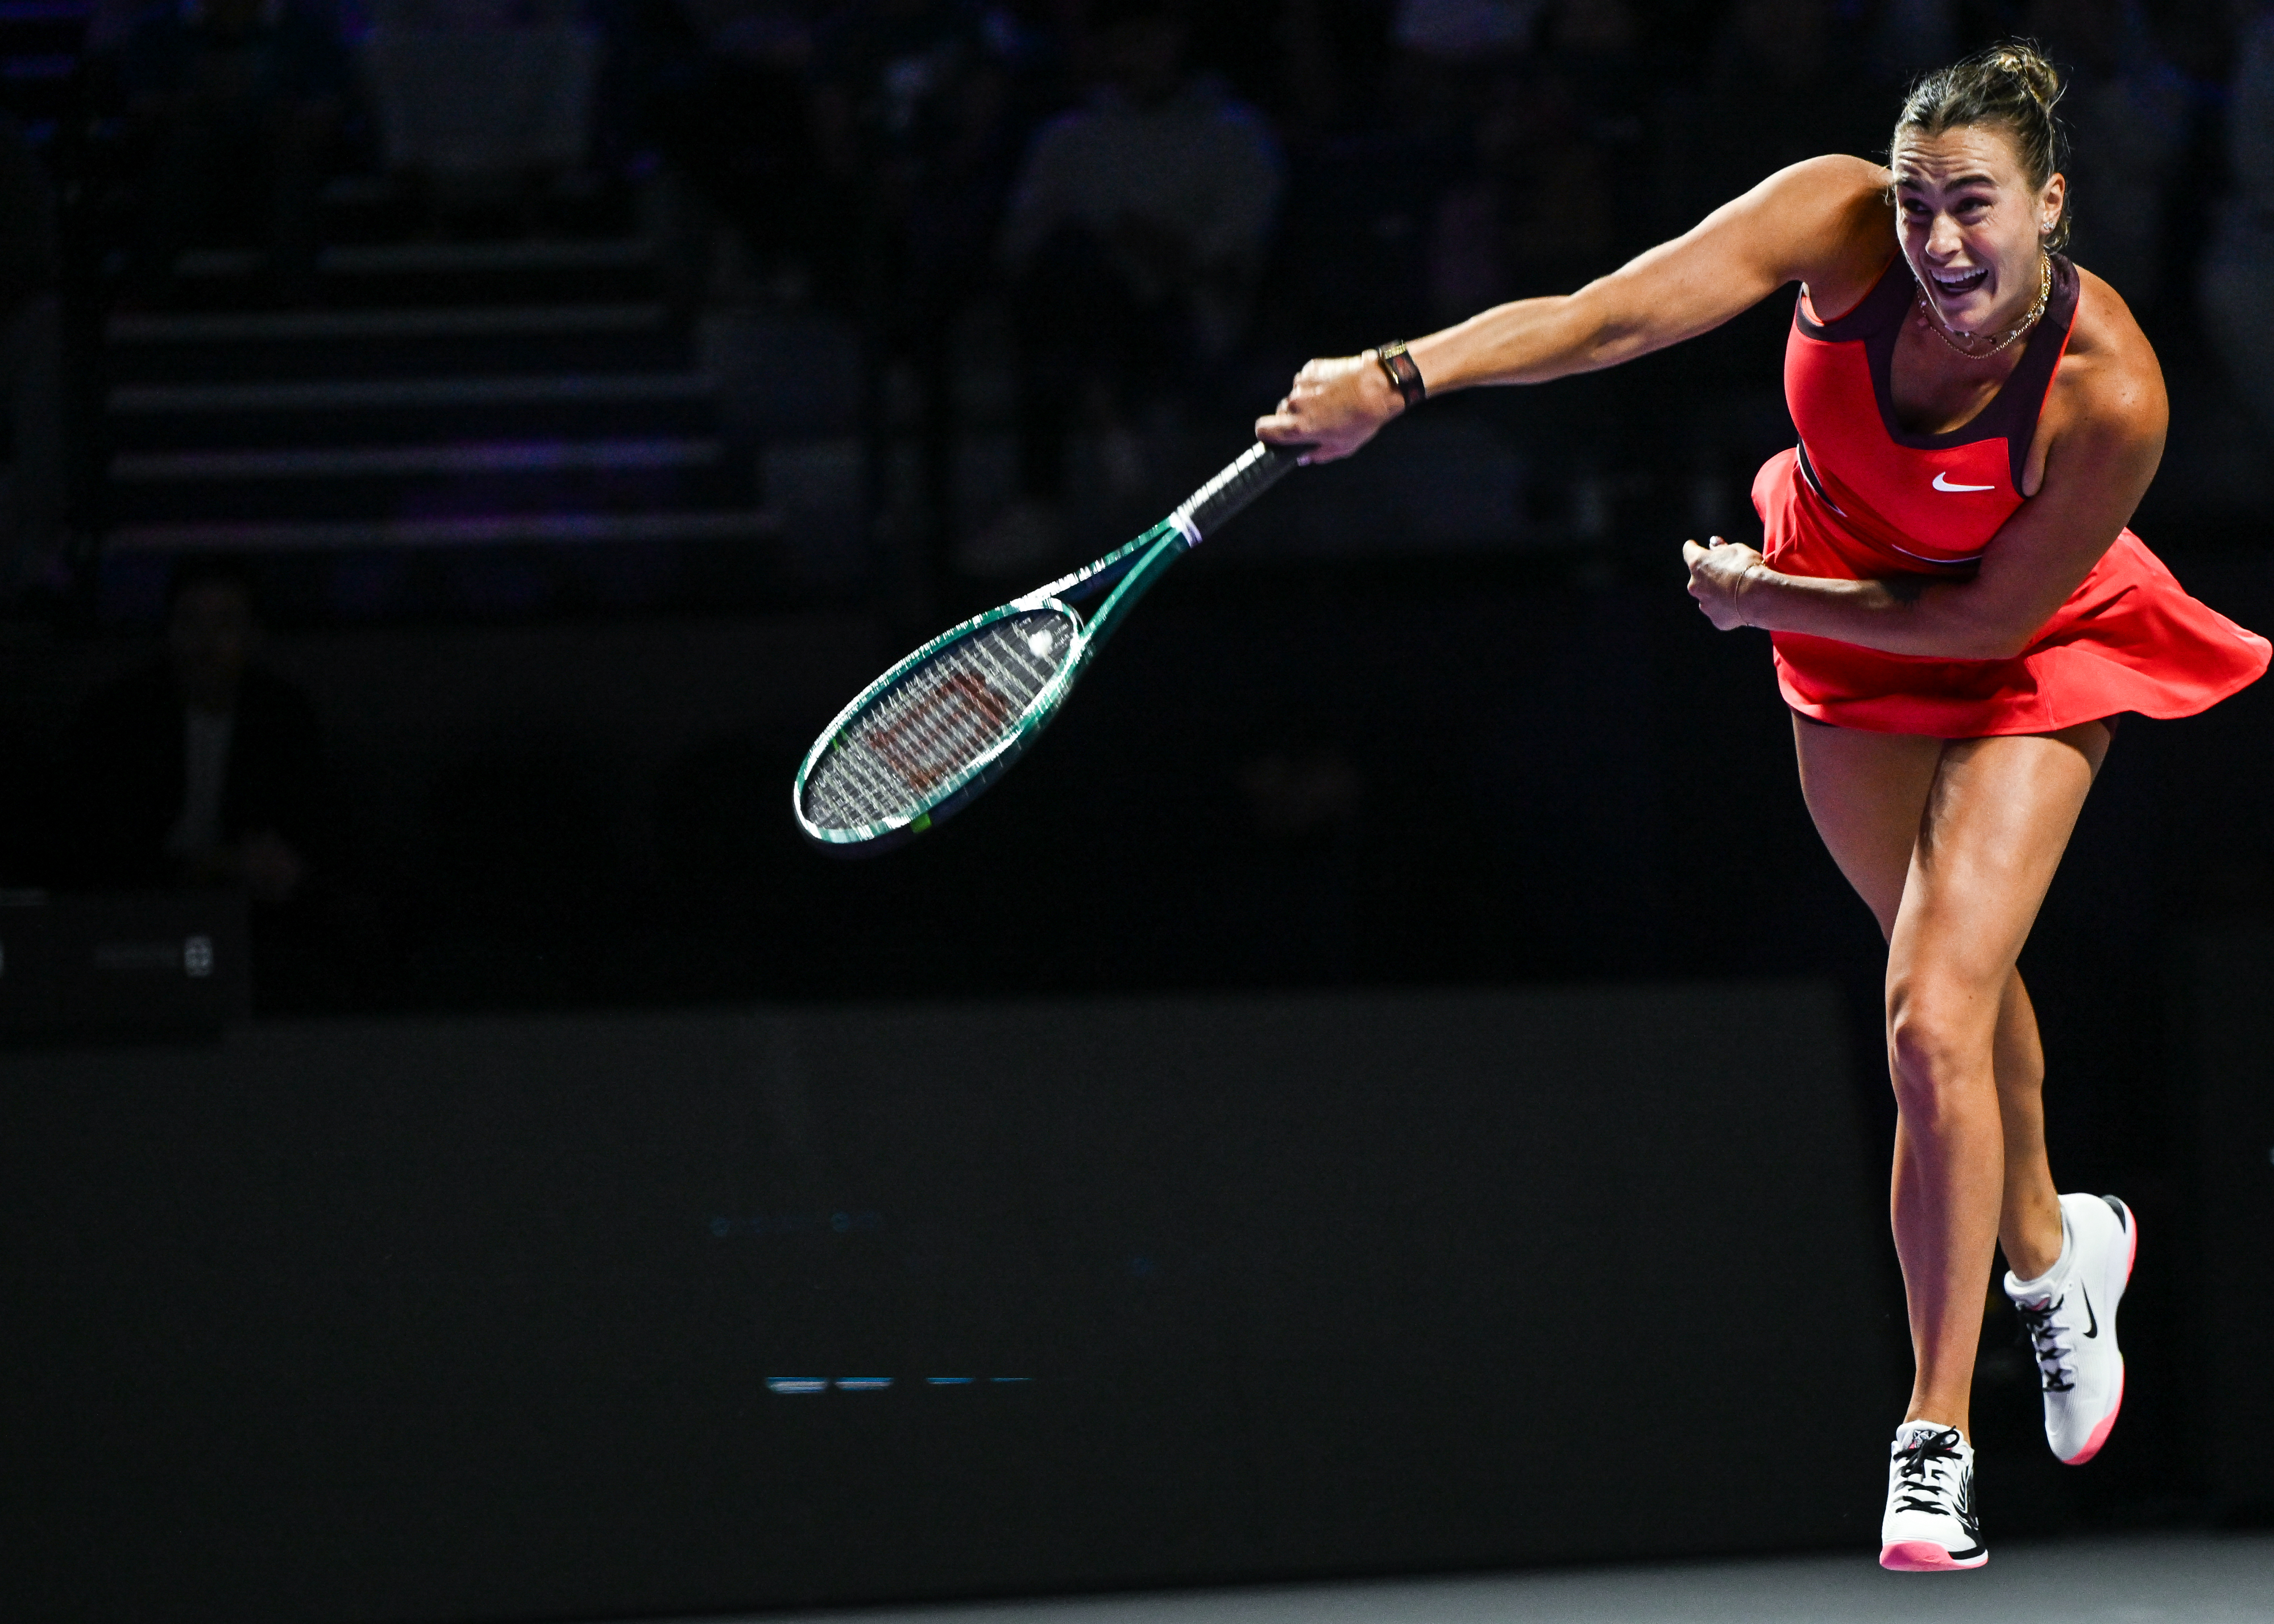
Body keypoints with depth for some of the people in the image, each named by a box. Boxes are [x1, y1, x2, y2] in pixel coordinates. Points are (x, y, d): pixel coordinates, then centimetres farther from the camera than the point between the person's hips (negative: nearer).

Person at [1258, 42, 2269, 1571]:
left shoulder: (2111, 396, -36)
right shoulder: (1840, 223, -30)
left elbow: (1991, 617, -24)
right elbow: (1615, 313, -40)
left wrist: (1769, 600, -18)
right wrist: (1401, 376, -51)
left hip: (2026, 661, -4)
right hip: (1843, 616, 4)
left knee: (1931, 1021, -16)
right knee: (1957, 973, 22)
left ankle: (1936, 1441, -5)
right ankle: (2051, 1251, 51)